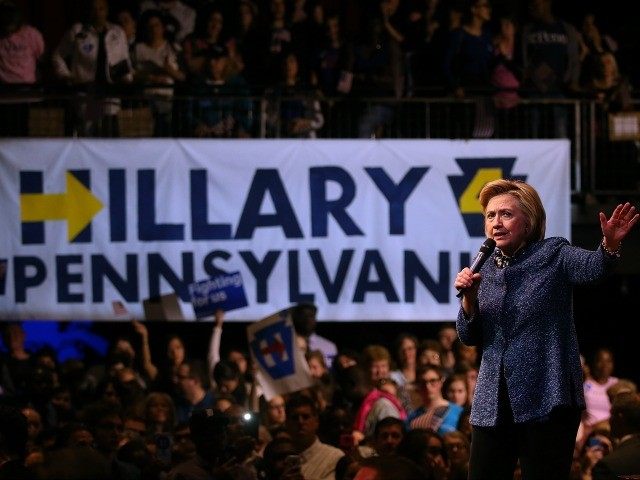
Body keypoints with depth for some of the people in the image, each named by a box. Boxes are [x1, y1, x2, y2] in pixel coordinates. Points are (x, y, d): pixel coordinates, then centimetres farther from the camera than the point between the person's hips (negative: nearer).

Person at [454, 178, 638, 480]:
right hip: (494, 403, 5)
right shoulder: (486, 270, 12)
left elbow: (591, 267, -23)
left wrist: (610, 245, -44)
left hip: (547, 399, -5)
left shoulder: (553, 254, -1)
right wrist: (469, 299, -7)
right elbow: (469, 337, 11)